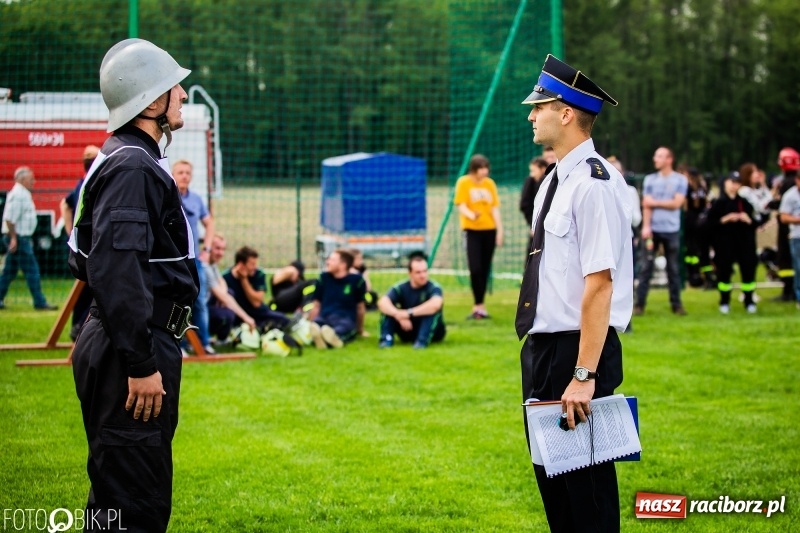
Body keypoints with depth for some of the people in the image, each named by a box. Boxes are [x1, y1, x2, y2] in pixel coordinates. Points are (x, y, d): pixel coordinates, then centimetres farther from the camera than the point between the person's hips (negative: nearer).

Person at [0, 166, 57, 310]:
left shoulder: (24, 194, 17)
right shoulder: (17, 195, -15)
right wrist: (13, 238, -22)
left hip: (21, 238, 10)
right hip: (19, 238, -10)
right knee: (32, 271, -7)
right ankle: (39, 303, -6)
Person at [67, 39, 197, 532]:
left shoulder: (132, 160, 17)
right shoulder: (133, 167, -16)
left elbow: (87, 262, 23)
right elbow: (115, 272, -25)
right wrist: (140, 364, -26)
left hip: (135, 346, 11)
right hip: (134, 348, -11)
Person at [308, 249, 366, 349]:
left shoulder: (356, 280, 5)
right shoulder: (324, 278, 14)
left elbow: (360, 307, 14)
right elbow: (316, 305, 17)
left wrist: (360, 330, 21)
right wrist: (310, 326, 10)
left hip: (346, 319, -2)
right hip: (324, 318, 2)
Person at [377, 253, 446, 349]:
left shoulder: (433, 287, -17)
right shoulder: (401, 288, -8)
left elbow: (435, 305, -40)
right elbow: (382, 302, -24)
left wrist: (409, 313, -36)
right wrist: (399, 315, -41)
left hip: (432, 331, -3)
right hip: (408, 332, 3)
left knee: (432, 309, -31)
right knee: (387, 308, -16)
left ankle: (422, 340, -35)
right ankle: (387, 339, -21)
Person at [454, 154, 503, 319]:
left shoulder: (490, 183, 9)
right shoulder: (463, 183, -2)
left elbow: (495, 208, 10)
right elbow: (461, 206, -9)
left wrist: (499, 229, 2)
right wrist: (471, 215, -30)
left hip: (489, 230, 4)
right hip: (472, 230, -4)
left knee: (485, 269, 4)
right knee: (475, 268, -13)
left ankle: (479, 306, 12)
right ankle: (479, 305, -9)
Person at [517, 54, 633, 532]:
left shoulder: (594, 184, -18)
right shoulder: (555, 181, 12)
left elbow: (599, 284, -23)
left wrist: (583, 376, -25)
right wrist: (539, 352, 17)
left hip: (578, 350, -10)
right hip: (543, 348, 10)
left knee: (587, 489, -3)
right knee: (550, 475, 17)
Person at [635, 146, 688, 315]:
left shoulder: (680, 180, 2)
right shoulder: (650, 179, 6)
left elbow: (676, 203, -7)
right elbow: (646, 205, -1)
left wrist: (655, 202, -3)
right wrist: (646, 227, -13)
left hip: (672, 230, -1)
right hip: (653, 229, 1)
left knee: (673, 268, 6)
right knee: (646, 267, -1)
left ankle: (676, 304, 13)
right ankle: (640, 303, 1)